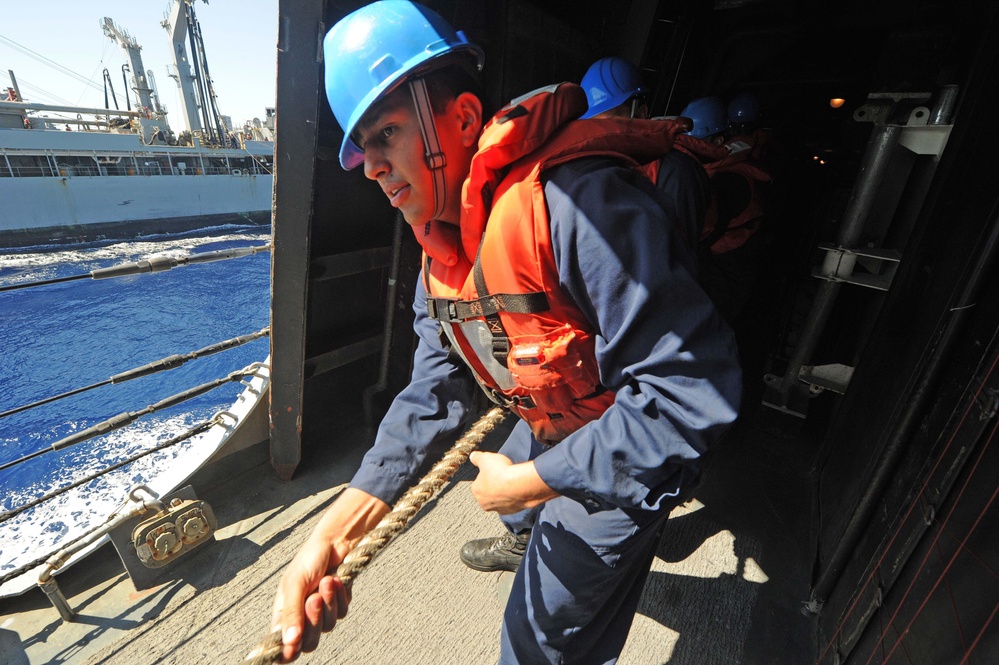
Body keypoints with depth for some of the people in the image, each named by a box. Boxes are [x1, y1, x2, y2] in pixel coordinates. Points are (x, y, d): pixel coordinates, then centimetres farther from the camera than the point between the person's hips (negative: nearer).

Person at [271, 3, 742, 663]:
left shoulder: (579, 201, -35)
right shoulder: (442, 250, -5)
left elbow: (692, 391, -35)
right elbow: (435, 392, -8)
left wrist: (533, 480, -24)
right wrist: (336, 529, -19)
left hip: (629, 459, -7)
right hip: (551, 431, 8)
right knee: (518, 510, 35)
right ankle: (528, 545, 73)